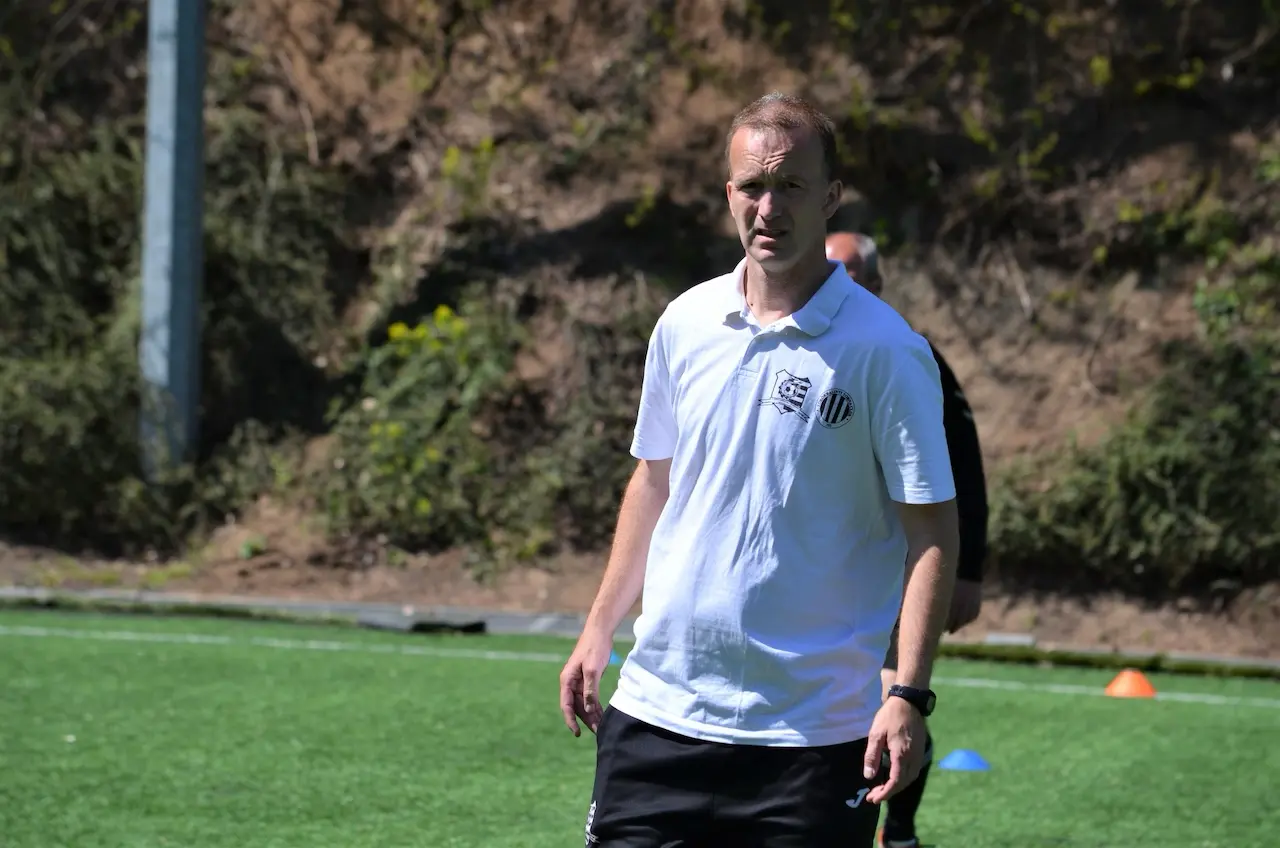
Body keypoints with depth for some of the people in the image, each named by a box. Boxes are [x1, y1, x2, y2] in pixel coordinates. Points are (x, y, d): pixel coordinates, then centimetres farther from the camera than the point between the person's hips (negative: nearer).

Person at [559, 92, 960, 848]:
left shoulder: (884, 352, -9)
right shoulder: (685, 324, 6)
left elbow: (933, 530, -9)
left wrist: (909, 696, -18)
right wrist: (599, 631, 15)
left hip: (814, 732, -4)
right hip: (659, 709, 4)